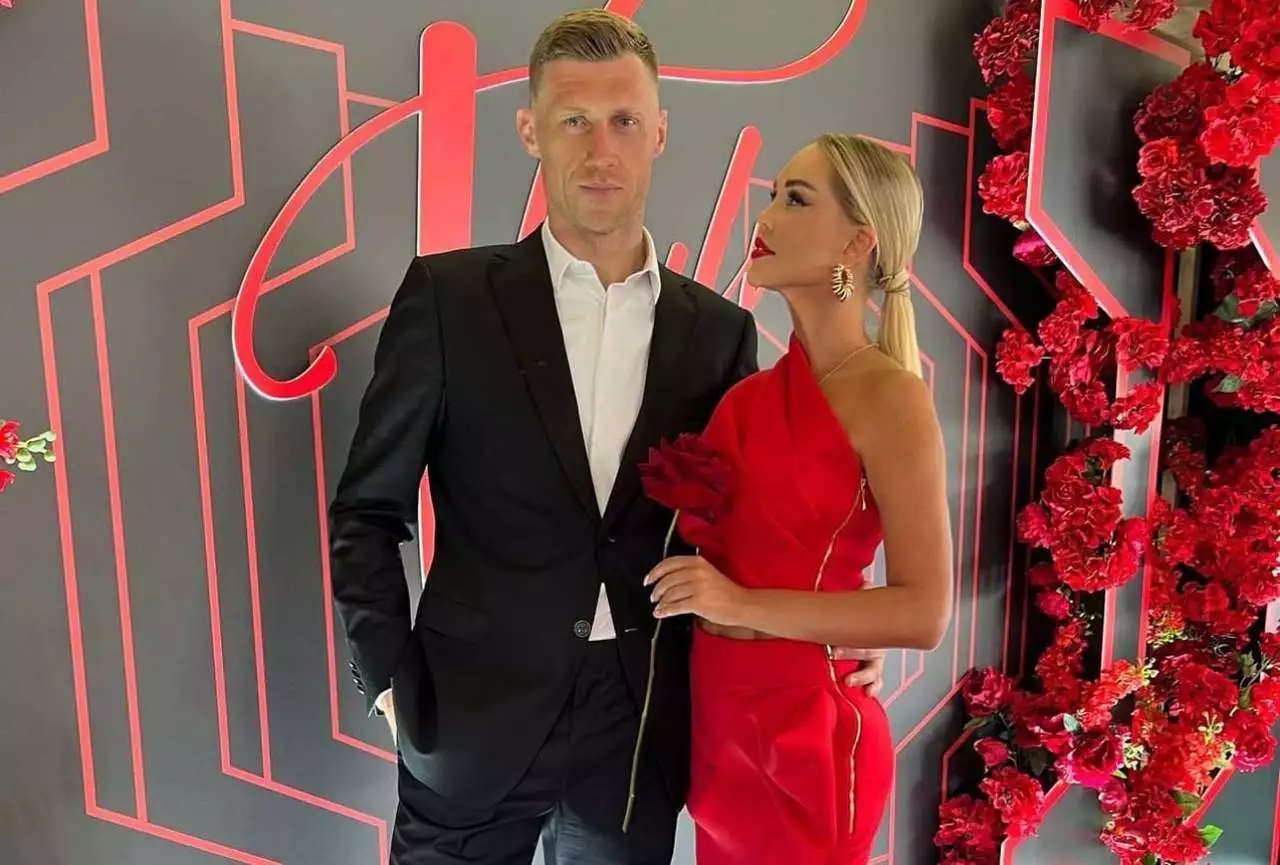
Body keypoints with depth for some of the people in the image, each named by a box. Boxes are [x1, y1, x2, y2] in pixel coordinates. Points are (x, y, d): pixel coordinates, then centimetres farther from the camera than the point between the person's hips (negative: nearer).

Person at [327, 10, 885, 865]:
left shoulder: (717, 330, 0)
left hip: (641, 731, 2)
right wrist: (394, 684, -5)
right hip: (476, 720, -1)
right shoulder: (450, 296, -7)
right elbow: (368, 511, -2)